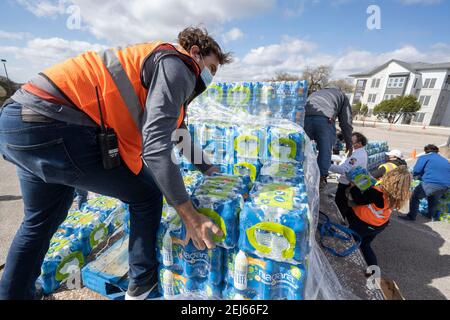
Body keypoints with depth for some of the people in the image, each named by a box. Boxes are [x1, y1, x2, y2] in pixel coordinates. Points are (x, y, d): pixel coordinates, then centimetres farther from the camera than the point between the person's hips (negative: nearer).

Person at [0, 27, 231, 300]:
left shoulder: (159, 64, 24)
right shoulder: (176, 66, -7)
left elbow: (178, 131, 30)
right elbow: (156, 145, -22)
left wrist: (207, 168, 36)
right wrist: (190, 214, -16)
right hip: (55, 128, -10)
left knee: (39, 223, 26)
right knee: (147, 194, 5)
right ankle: (143, 283, 24)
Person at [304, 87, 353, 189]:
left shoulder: (316, 93, 43)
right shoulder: (342, 95, 32)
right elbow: (346, 122, 23)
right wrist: (348, 143, 30)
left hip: (305, 115, 3)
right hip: (325, 117, -3)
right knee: (325, 150, 10)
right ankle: (321, 178, 15)